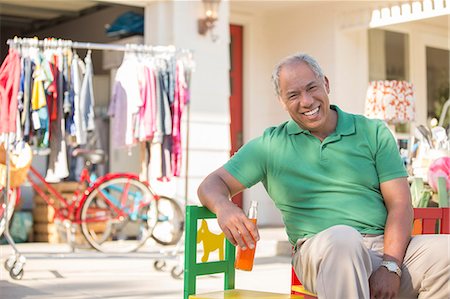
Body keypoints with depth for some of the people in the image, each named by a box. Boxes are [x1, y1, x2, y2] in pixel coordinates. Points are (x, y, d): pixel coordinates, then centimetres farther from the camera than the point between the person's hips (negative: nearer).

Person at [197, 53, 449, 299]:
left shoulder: (373, 132, 13)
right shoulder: (270, 146, 14)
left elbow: (400, 204, 5)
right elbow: (212, 184, 12)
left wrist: (390, 266, -12)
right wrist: (224, 208, -14)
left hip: (390, 246, 2)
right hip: (320, 251, -1)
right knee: (342, 237, -39)